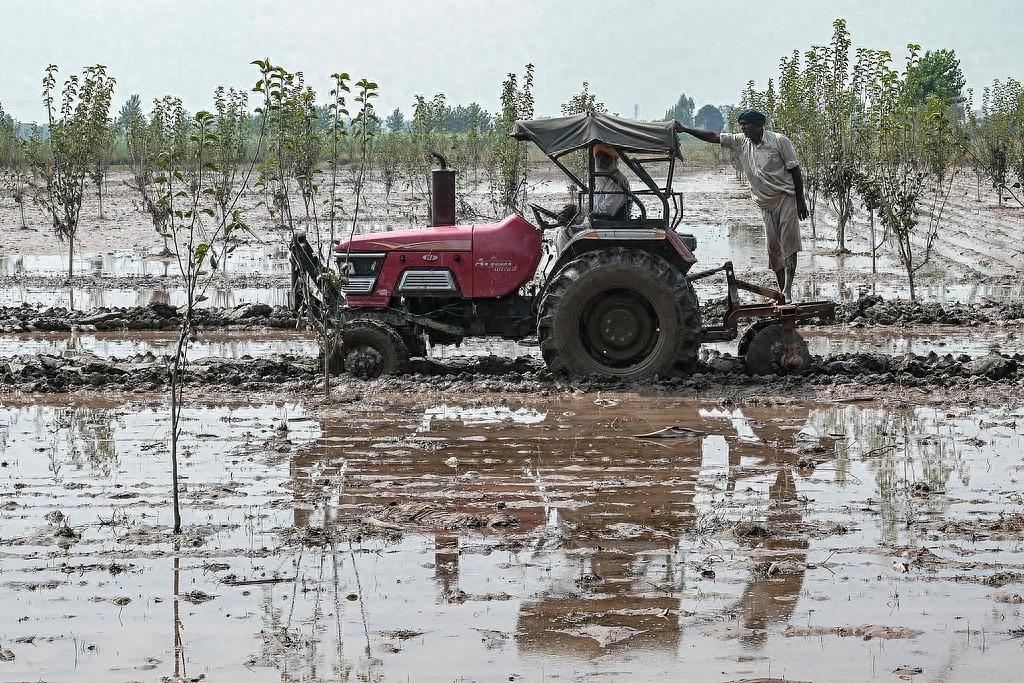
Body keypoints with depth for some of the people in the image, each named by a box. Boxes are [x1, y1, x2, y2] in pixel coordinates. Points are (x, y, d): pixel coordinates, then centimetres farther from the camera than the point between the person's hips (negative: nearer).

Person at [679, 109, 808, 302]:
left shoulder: (779, 141, -9)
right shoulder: (740, 142, 5)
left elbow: (795, 170, -7)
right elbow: (713, 137, 4)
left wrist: (801, 201, -9)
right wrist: (685, 129, -4)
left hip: (786, 197, -5)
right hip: (766, 203, 5)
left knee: (788, 245, -12)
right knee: (773, 248, 4)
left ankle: (787, 293, -18)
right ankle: (781, 292, 10)